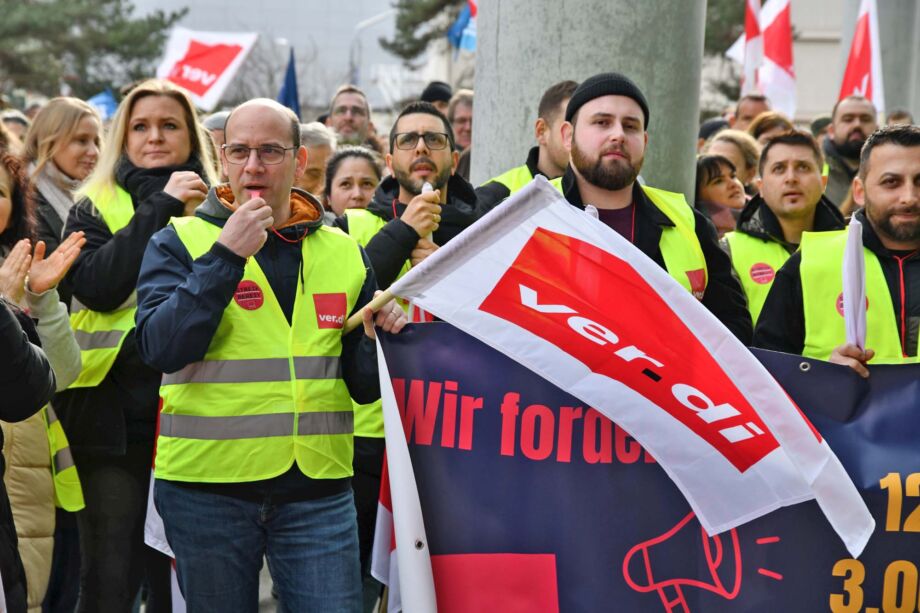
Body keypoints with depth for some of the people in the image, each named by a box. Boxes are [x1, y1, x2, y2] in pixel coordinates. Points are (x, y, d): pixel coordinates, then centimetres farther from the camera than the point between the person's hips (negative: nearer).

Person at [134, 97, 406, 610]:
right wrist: (226, 255, -18)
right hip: (207, 487, -1)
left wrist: (378, 339, -10)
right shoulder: (180, 243, 1)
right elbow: (162, 349, -15)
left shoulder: (344, 252, 8)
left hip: (318, 491, 2)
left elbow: (363, 387, 11)